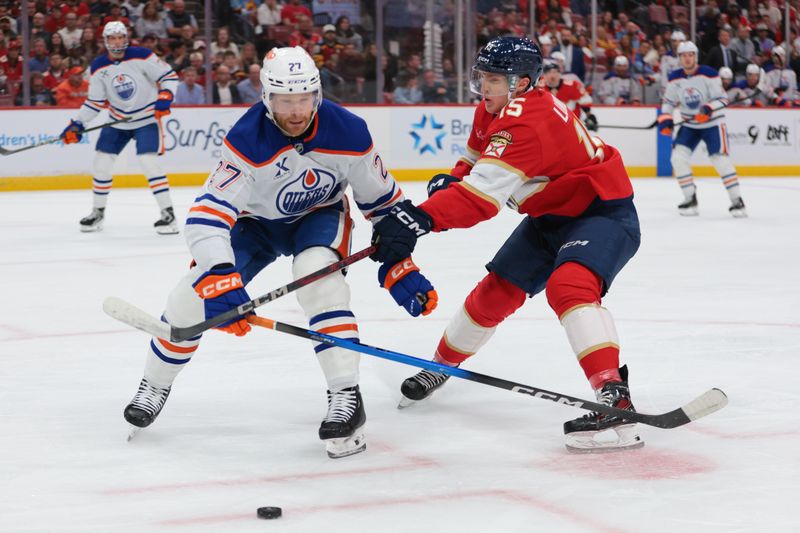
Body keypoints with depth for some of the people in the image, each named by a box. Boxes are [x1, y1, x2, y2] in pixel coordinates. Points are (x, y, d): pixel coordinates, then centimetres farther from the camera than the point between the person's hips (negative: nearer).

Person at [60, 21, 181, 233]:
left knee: (148, 162, -19)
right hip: (117, 121, 5)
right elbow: (94, 101, 4)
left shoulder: (141, 56, -16)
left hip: (147, 118, -5)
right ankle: (98, 212, 21)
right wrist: (77, 124, -4)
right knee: (101, 163, 3)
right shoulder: (98, 67, -3)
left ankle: (168, 213, -13)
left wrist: (164, 97, -27)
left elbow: (169, 75, -10)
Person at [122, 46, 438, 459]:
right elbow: (206, 216, -38)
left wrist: (398, 266, -13)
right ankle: (154, 386, 15)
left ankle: (346, 397, -28)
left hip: (319, 215, 0)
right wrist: (221, 282, -52)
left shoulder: (348, 132, -26)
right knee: (191, 296, -12)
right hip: (255, 221, 0)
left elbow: (383, 200, -11)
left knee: (318, 274, -33)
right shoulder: (247, 141, -33)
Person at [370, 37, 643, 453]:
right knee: (496, 290, 12)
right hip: (552, 215, 10)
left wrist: (421, 218, -53)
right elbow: (477, 158, 17)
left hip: (603, 211, -10)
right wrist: (450, 182, -6)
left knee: (568, 284, -34)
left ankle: (615, 400, -43)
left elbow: (485, 193, -42)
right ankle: (441, 366, 35)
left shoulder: (527, 121, -32)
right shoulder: (493, 109, -1)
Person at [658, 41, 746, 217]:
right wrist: (665, 120, -7)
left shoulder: (708, 74, -16)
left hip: (713, 123, -5)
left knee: (720, 159, -15)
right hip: (689, 125, 5)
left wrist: (708, 109, -34)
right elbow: (668, 101, 9)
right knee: (678, 157, -10)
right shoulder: (675, 78, -2)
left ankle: (737, 200, -5)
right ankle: (690, 199, 1)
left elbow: (722, 98, -16)